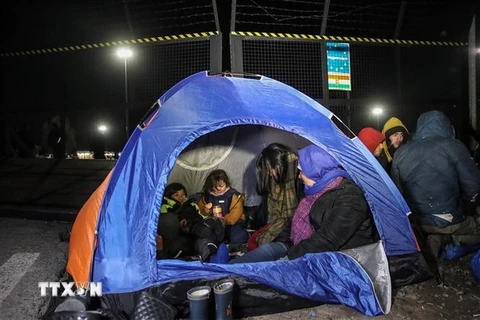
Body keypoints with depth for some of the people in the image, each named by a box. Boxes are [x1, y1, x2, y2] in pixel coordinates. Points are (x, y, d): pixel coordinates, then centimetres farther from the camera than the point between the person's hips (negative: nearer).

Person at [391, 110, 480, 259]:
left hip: (417, 222, 5)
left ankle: (439, 239, 3)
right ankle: (448, 238, -2)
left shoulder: (400, 153, -2)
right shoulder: (454, 147, -14)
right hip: (450, 221, -5)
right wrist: (466, 210, 9)